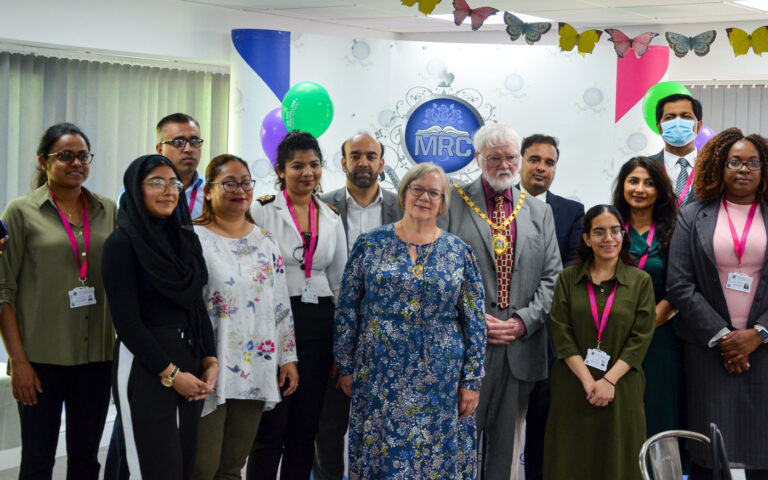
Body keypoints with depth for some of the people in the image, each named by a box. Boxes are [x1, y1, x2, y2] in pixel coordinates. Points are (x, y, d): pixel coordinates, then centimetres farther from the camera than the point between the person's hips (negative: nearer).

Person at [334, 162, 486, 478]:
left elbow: (475, 322, 3)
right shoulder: (370, 244, 2)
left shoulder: (460, 252, 3)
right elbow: (347, 310, 4)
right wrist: (346, 367, 2)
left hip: (440, 381, 0)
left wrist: (472, 381, -1)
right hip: (379, 377, 0)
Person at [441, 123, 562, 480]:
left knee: (506, 444, 9)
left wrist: (524, 320, -5)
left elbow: (552, 277, 8)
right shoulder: (453, 204, 2)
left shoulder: (540, 212, 13)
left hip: (520, 346, 3)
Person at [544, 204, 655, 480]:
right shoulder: (568, 279, 4)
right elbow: (561, 334, -2)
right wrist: (588, 381, -12)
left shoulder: (640, 281, 3)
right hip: (574, 388, 1)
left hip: (621, 388, 0)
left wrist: (609, 380, -13)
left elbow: (641, 338, -4)